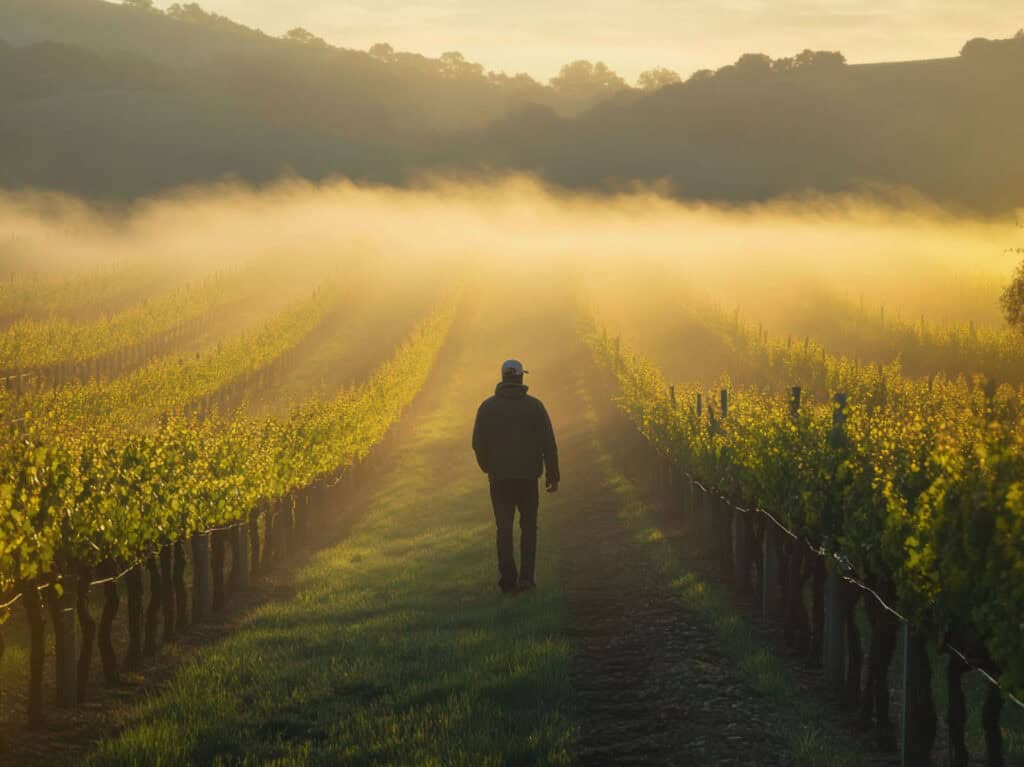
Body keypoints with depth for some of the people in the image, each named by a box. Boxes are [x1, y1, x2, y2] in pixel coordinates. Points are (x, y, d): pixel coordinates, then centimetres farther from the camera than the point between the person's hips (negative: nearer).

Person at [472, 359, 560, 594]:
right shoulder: (534, 406, -4)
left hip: (499, 477, 0)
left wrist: (487, 468, 18)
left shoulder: (488, 407, -3)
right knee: (528, 526, 14)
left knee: (504, 528, 9)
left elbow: (478, 444, -1)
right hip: (528, 476, 0)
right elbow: (548, 443, -6)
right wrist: (553, 475, 2)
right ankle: (526, 577, 4)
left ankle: (508, 580, 1)